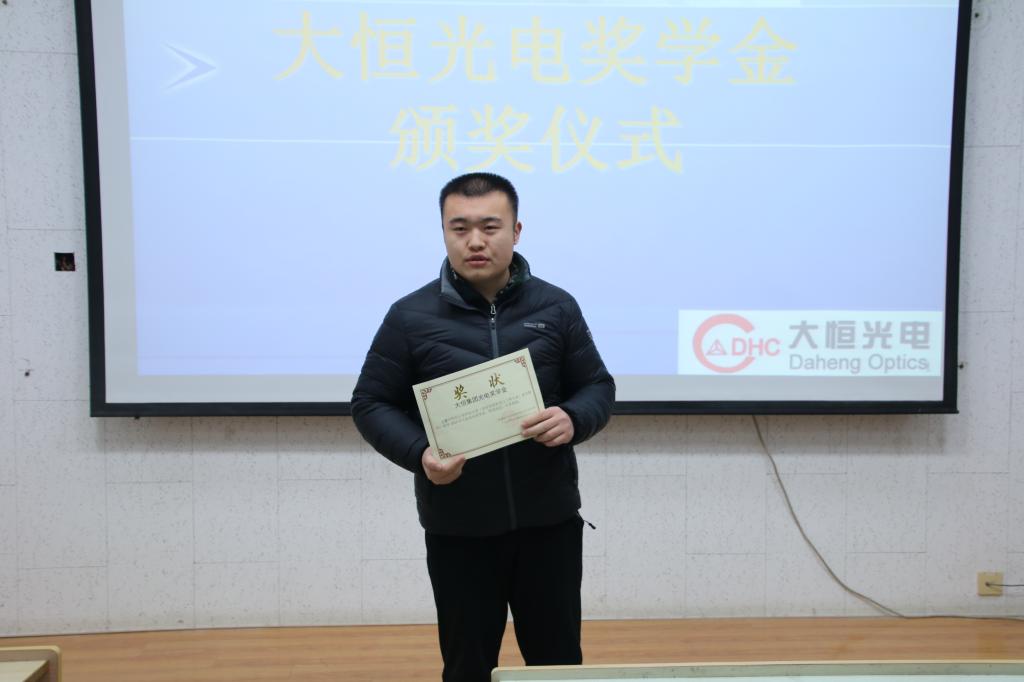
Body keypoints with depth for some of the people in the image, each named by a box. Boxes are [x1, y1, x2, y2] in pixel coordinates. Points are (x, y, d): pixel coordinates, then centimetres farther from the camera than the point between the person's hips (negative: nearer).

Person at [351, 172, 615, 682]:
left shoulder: (557, 307, 1)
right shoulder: (410, 317, -3)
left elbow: (599, 388, 6)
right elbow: (370, 404, 1)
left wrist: (573, 420, -17)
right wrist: (419, 454, -17)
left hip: (549, 521, 1)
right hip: (457, 530, -1)